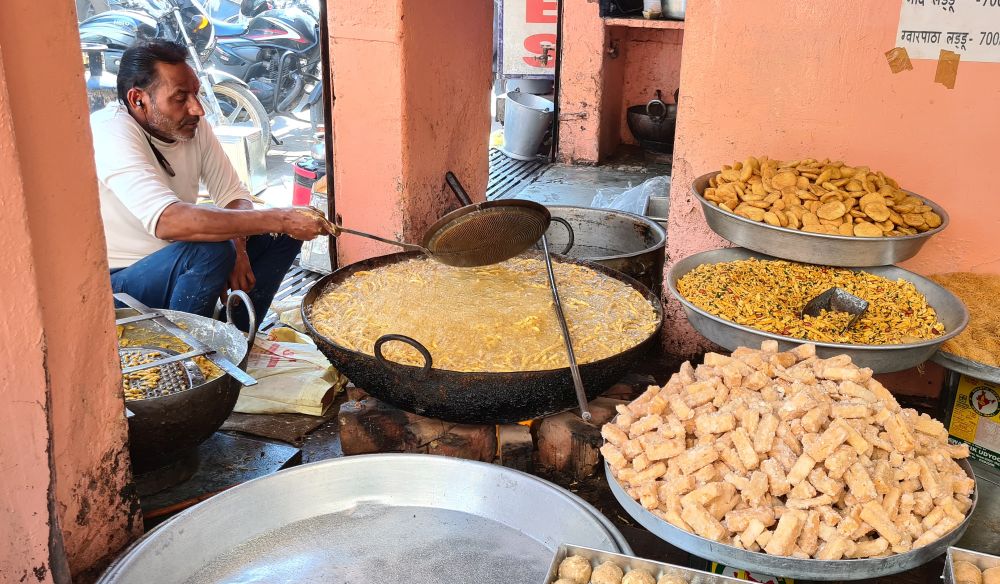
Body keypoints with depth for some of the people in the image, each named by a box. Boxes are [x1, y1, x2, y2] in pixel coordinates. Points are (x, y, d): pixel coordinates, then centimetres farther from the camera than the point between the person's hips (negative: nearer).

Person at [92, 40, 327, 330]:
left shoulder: (194, 126, -3)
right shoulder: (110, 132, -25)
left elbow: (234, 196, 2)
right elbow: (166, 220, -39)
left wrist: (238, 246, -22)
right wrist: (278, 219, -38)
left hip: (176, 261, 8)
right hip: (120, 282, -8)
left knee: (283, 235, -1)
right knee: (211, 251, -33)